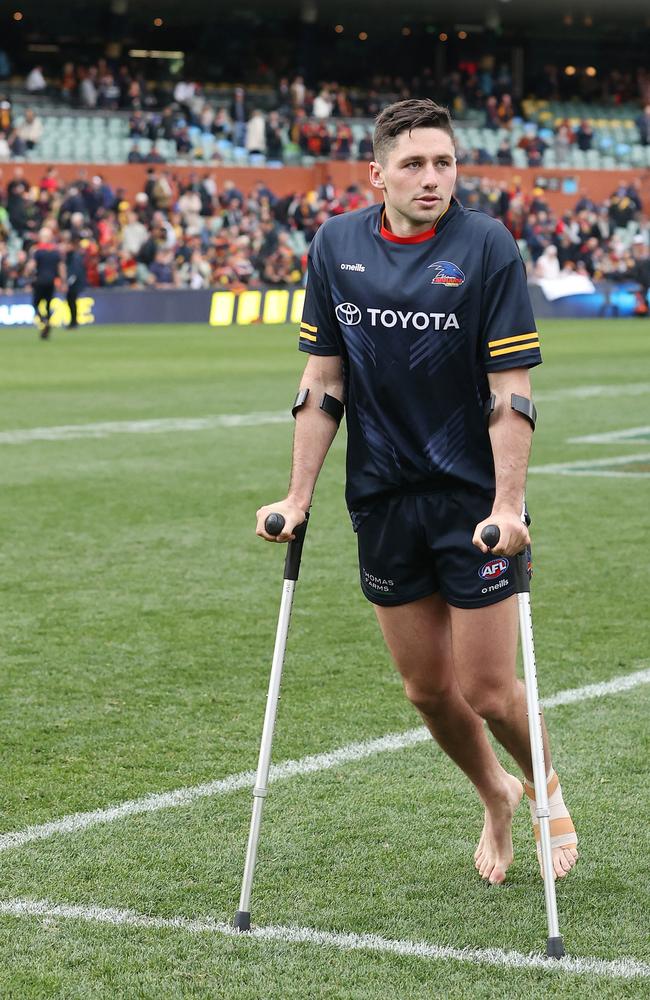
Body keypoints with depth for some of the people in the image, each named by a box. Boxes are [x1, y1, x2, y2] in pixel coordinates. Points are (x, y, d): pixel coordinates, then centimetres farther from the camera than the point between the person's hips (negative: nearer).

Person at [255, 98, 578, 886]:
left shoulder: (487, 246, -11)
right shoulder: (336, 246, 0)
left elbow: (510, 388, -12)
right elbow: (323, 380, 6)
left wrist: (508, 504, -20)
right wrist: (298, 497, 2)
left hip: (472, 495, -3)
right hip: (383, 496, 3)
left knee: (486, 689, -3)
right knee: (426, 688, 10)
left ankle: (546, 789, 28)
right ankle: (495, 798, 37)